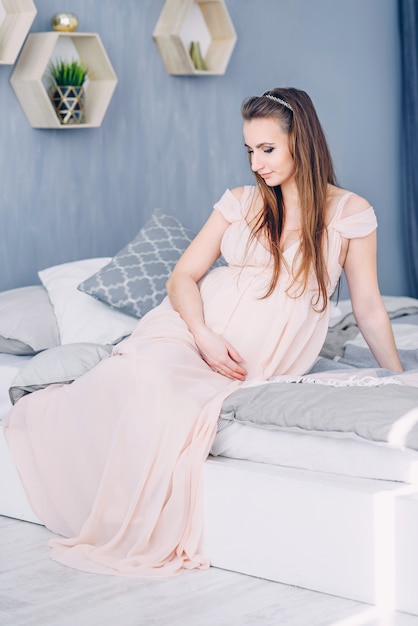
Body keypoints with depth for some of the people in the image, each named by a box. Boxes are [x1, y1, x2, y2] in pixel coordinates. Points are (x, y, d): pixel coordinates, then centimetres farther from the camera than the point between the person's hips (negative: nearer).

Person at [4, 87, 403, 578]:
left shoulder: (350, 213, 2)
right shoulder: (240, 202, 9)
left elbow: (368, 308, 9)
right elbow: (182, 276, 6)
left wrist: (401, 381, 9)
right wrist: (203, 335, -12)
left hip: (258, 361, -2)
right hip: (196, 327, 2)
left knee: (171, 404, -31)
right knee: (139, 377, -31)